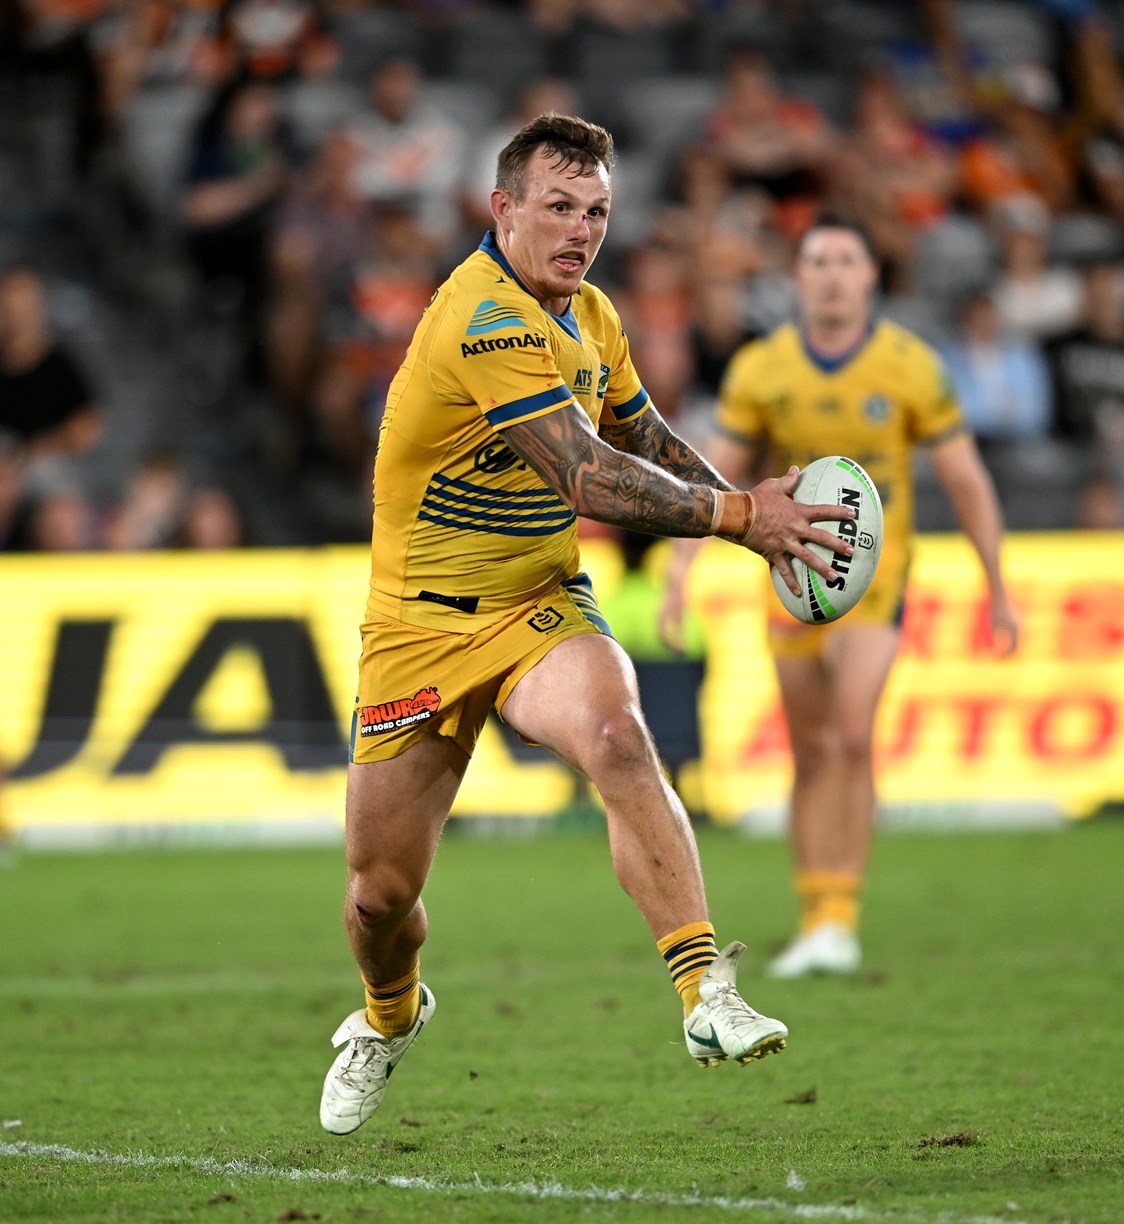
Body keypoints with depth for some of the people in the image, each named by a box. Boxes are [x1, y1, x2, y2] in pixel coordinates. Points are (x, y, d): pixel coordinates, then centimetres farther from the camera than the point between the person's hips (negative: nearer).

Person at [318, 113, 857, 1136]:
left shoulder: (589, 314, 5)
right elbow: (590, 481, -30)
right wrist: (736, 513, -27)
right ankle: (390, 1016, 41)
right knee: (381, 890, 5)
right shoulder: (485, 317, -22)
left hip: (542, 609, 4)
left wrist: (757, 519, 6)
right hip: (422, 625, -4)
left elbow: (650, 444, 22)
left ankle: (707, 993, -39)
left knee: (614, 733, -31)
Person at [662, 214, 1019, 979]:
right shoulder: (760, 368, -4)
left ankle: (841, 918, -15)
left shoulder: (912, 366, -9)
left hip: (873, 575, -3)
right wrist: (680, 571, -9)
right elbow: (716, 477, 2)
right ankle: (816, 924, 17)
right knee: (812, 753, 7)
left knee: (852, 737, -19)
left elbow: (966, 480, -2)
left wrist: (998, 590, -1)